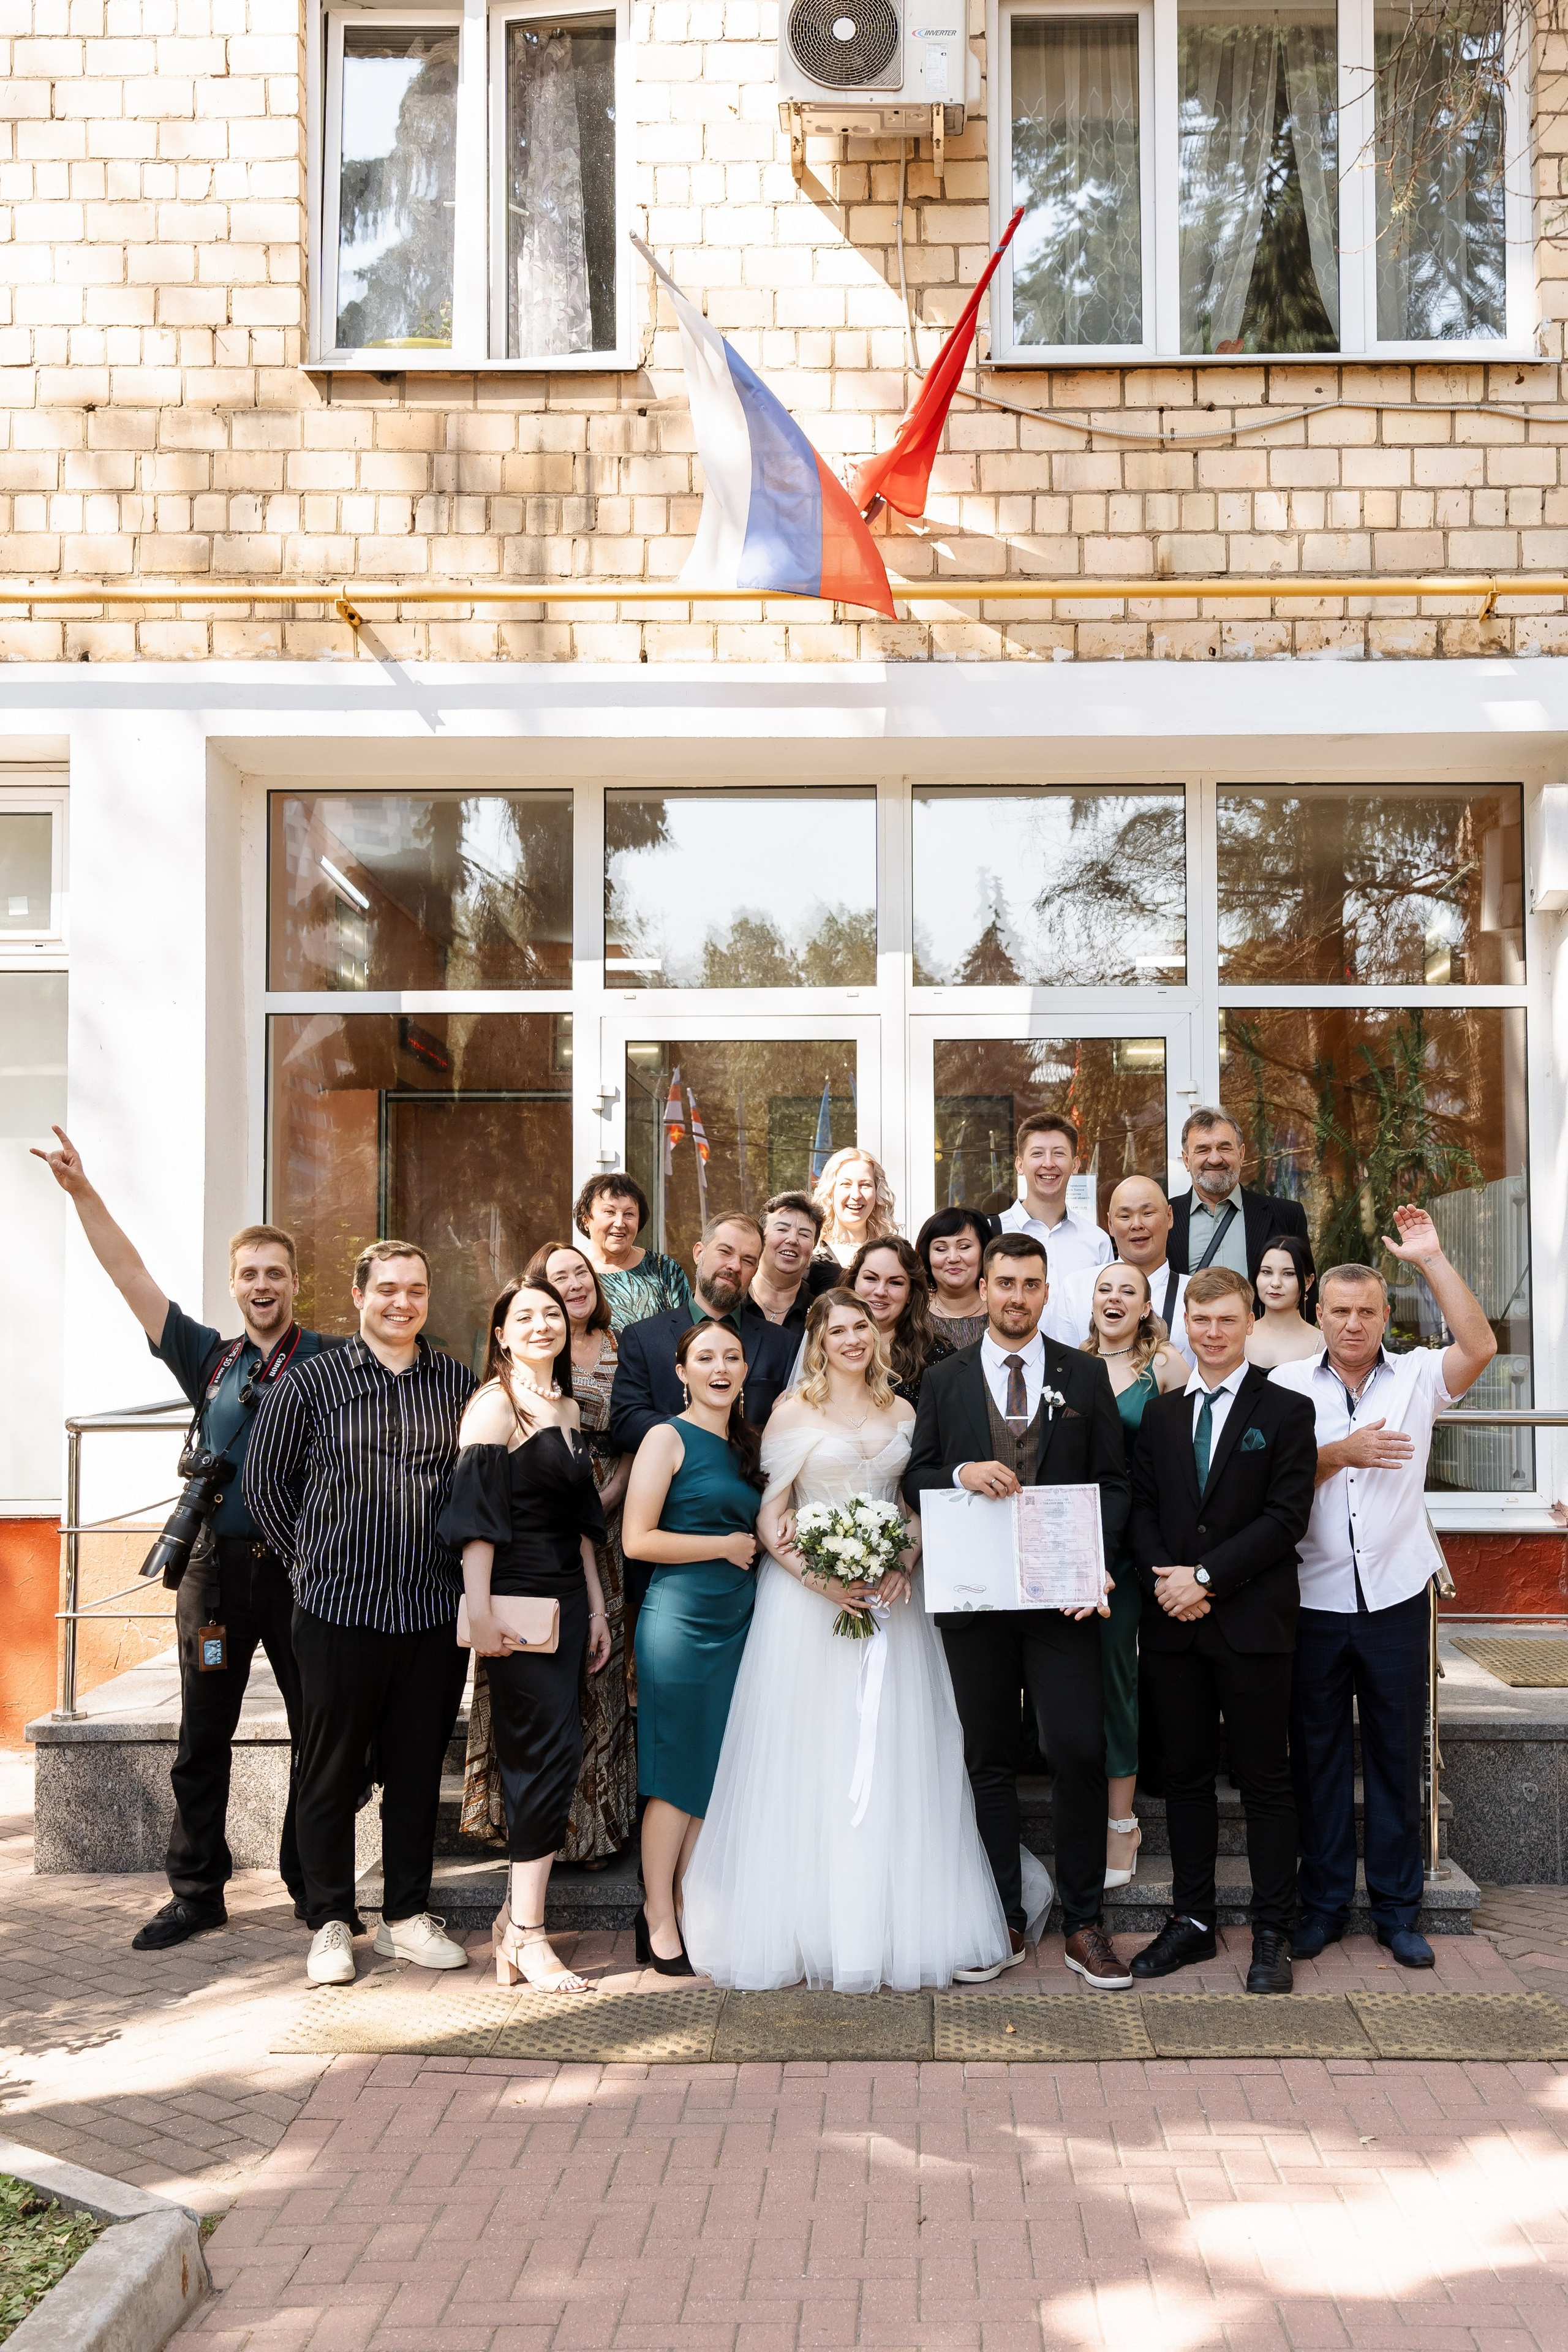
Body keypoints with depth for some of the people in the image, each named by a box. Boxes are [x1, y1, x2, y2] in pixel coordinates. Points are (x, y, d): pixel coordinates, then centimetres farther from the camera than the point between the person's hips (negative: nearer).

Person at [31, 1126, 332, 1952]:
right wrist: (83, 1194, 0)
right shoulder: (210, 1359, 10)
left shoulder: (327, 1360, 3)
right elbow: (134, 1281, 6)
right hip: (217, 1566, 2)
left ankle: (314, 1889, 18)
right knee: (202, 1740, 8)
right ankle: (196, 1893, 19)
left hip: (301, 1566, -2)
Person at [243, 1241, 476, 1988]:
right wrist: (308, 1558, 5)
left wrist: (462, 1561, 7)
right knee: (331, 1770, 6)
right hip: (340, 1607, -2)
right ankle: (330, 1924, 19)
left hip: (434, 1610, 2)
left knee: (418, 1768, 10)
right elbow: (265, 1478, 7)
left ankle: (407, 1916, 23)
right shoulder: (312, 1380, 0)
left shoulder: (459, 1383, 7)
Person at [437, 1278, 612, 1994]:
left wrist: (596, 1608, 17)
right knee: (554, 1749, -9)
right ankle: (527, 1935, 0)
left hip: (565, 1598, 7)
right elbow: (475, 1512, -13)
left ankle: (516, 1920, 18)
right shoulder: (494, 1404, -7)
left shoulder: (567, 1410, 16)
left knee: (536, 1758, 9)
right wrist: (480, 1611, -19)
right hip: (516, 1599, -7)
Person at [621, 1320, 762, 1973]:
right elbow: (639, 1539, -13)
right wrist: (725, 1546, -10)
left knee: (718, 1772, 9)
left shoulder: (747, 1445, 14)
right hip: (680, 1619, -7)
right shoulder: (668, 1438, -6)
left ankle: (690, 1910, 18)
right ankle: (660, 1925, 10)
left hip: (737, 1622, 7)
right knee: (675, 1775, -1)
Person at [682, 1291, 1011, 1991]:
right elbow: (769, 1520, -3)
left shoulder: (902, 1413, 10)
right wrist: (818, 1578, -16)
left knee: (890, 1762, 4)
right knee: (809, 1762, -2)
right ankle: (809, 1928, 7)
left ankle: (894, 1927, 13)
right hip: (807, 1599, -3)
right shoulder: (794, 1414, 0)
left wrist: (905, 1568, -5)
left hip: (890, 1596, 3)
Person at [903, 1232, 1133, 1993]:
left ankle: (1081, 1924, 8)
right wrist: (960, 1473, -14)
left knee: (1080, 1752, -5)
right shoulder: (944, 1380, 7)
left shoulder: (1085, 1376, 6)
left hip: (1062, 1594, -1)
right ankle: (1005, 1922, 19)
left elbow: (1112, 1482, 5)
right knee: (990, 1761, 9)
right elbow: (915, 1479, 7)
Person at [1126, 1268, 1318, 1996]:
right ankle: (1192, 1921, 22)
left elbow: (1286, 1517, -9)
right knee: (1185, 1775, 11)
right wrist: (1162, 1581, -9)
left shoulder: (1285, 1412, -2)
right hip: (1173, 1626, 4)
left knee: (1264, 1779, 3)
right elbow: (1141, 1509, 9)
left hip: (1253, 1623, -4)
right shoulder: (1159, 1414, 12)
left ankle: (1272, 1934, 13)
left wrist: (1206, 1576, -14)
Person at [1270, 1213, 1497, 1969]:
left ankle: (1396, 1908, 21)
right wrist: (1341, 1454, -17)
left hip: (1396, 1598, 0)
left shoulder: (1416, 1377, 2)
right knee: (1318, 1755, 9)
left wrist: (1430, 1259, -16)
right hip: (1314, 1602, 0)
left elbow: (1480, 1346, -16)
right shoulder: (1287, 1385, 1)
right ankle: (1323, 1902, 22)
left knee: (1397, 1754, 9)